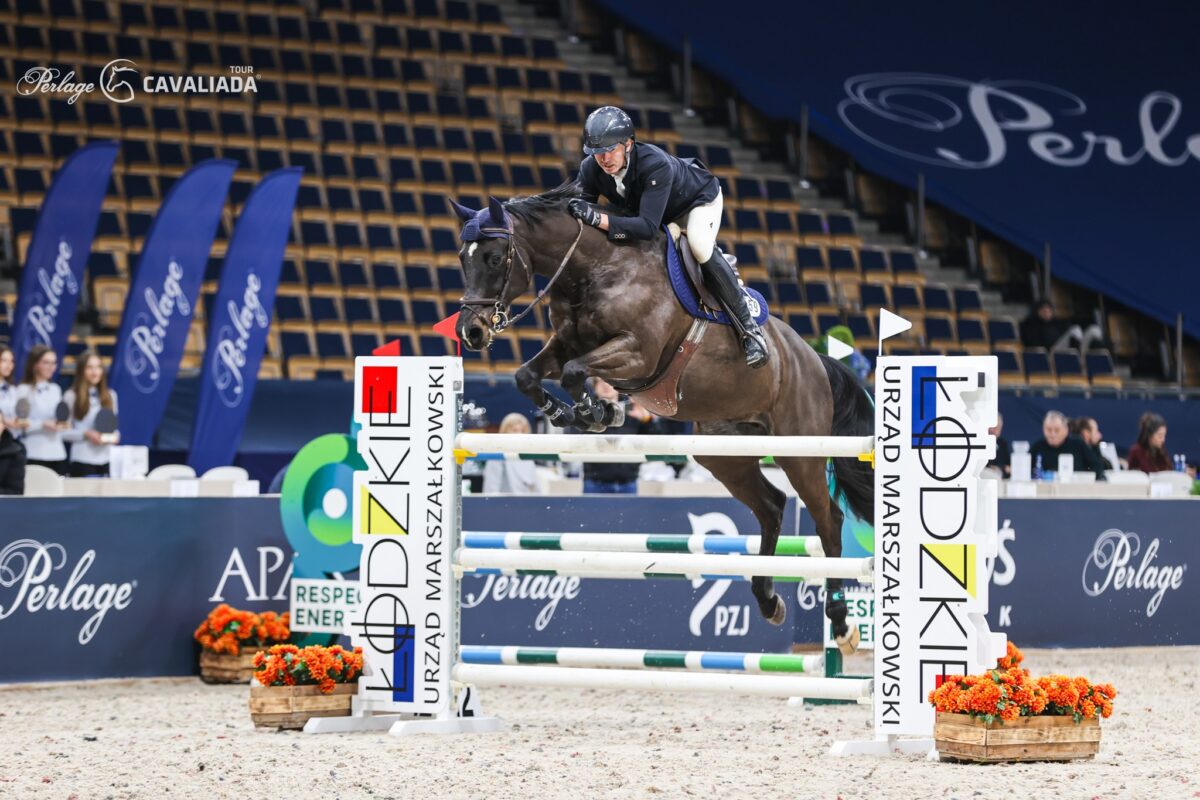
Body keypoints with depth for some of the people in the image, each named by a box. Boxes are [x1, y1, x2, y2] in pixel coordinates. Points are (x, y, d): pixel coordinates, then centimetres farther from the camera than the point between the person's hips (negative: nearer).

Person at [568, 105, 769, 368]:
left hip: (699, 197, -7)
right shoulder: (590, 170, -27)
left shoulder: (655, 165, -45)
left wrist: (599, 219, -61)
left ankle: (749, 328, -24)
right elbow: (576, 214, -18)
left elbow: (648, 226, -53)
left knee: (700, 248, -34)